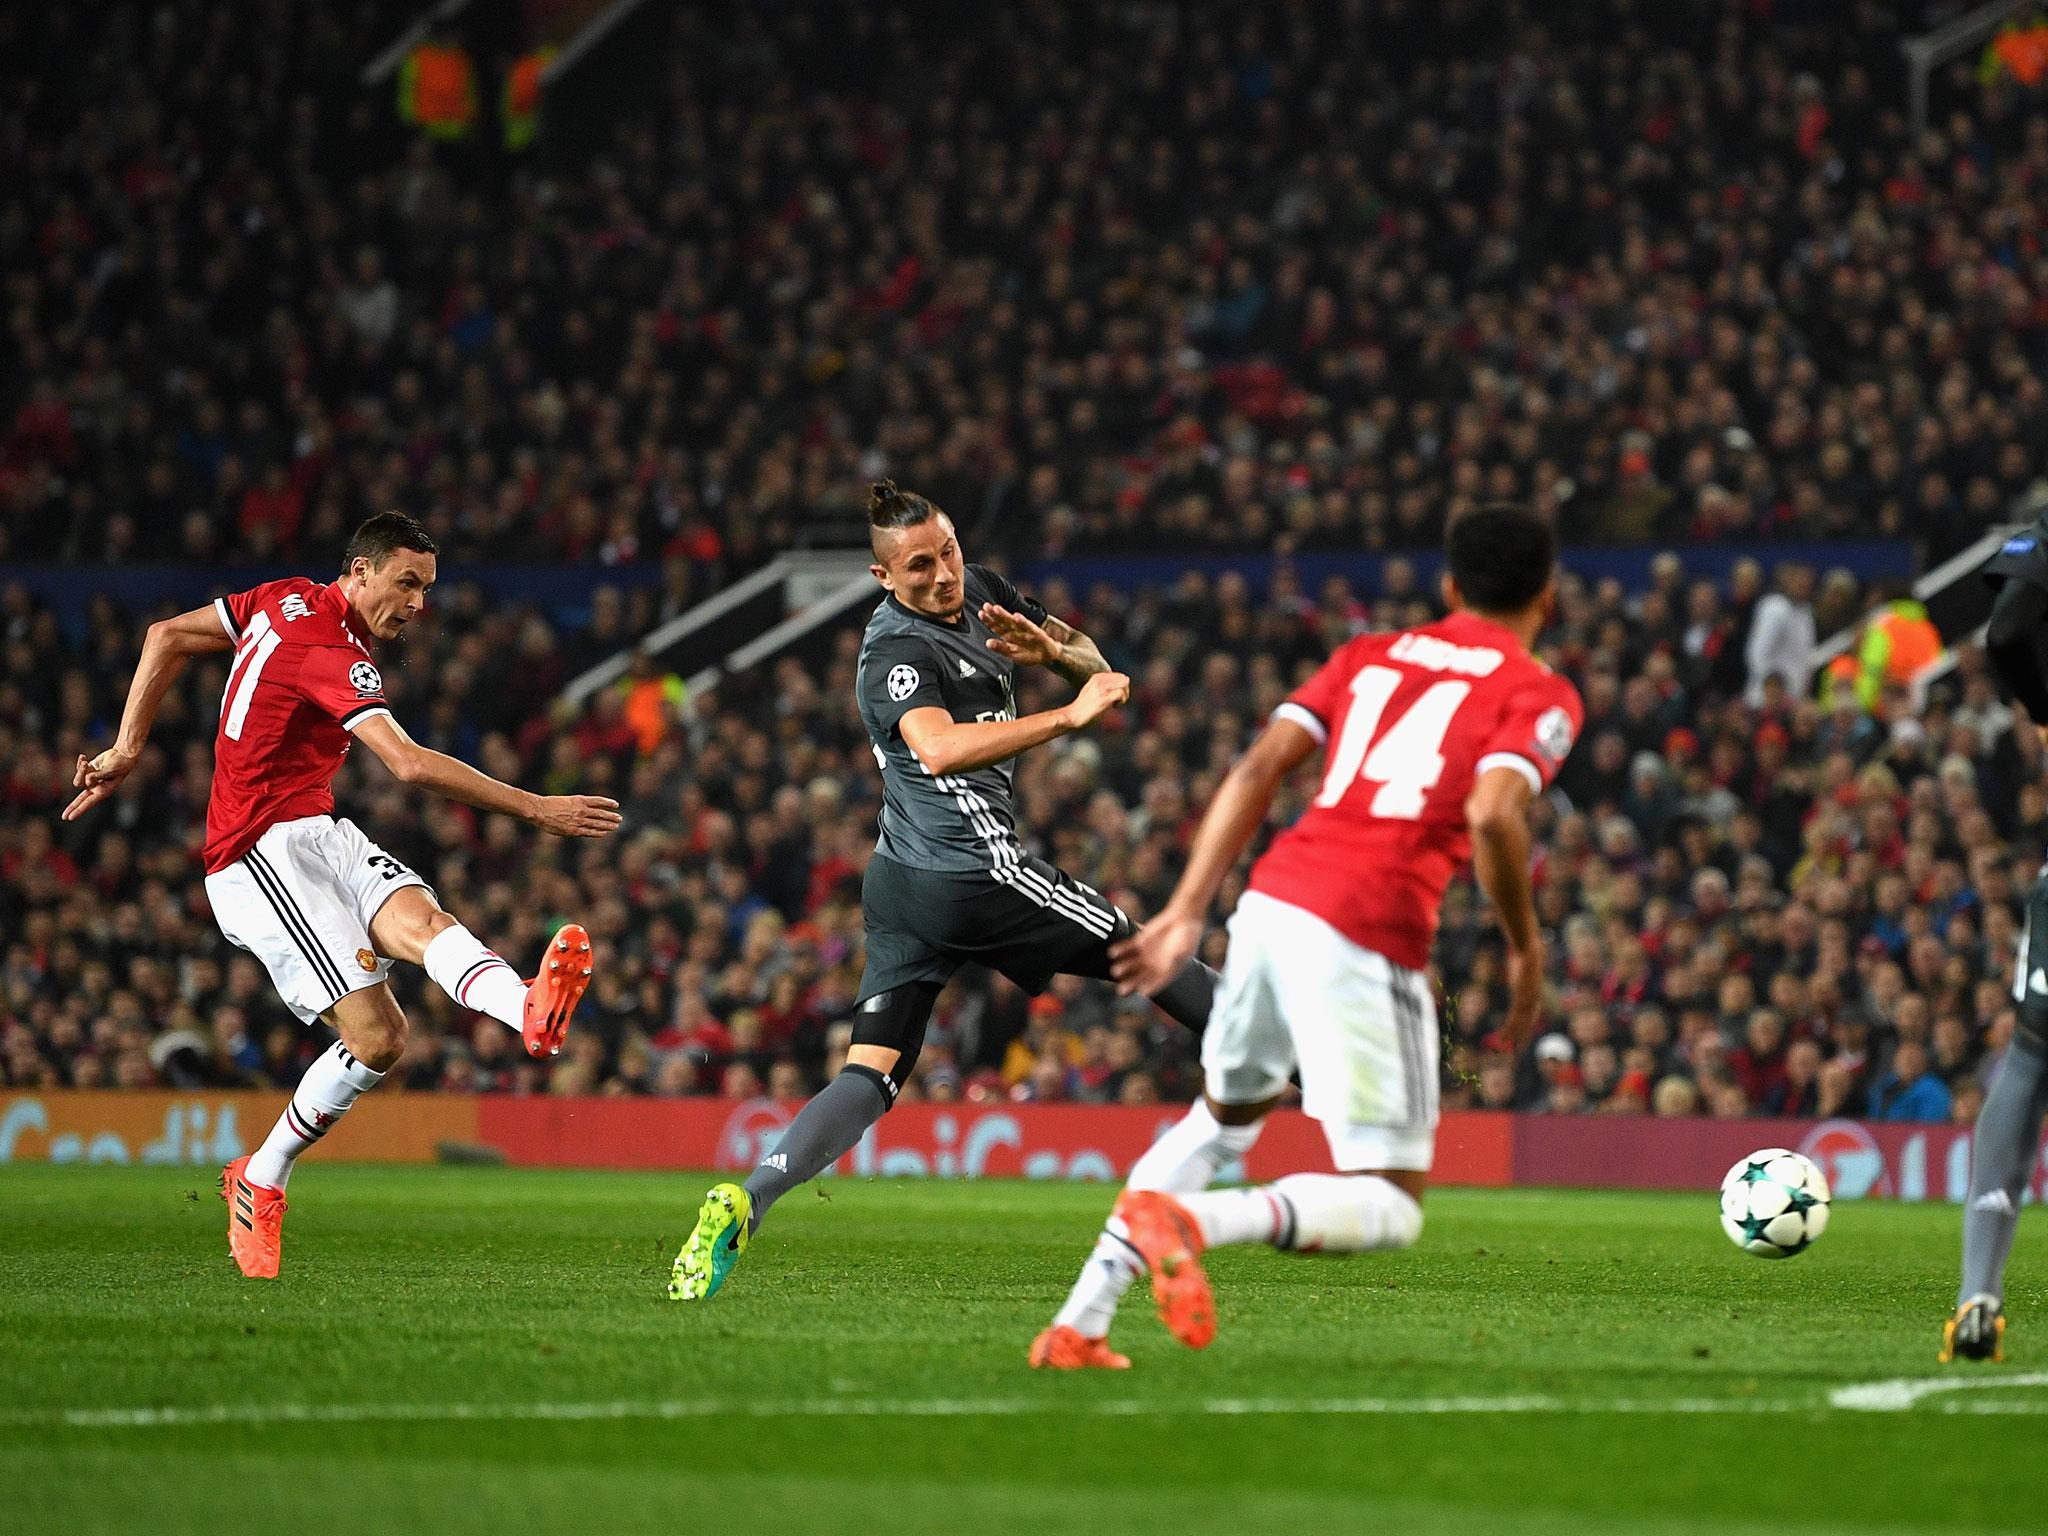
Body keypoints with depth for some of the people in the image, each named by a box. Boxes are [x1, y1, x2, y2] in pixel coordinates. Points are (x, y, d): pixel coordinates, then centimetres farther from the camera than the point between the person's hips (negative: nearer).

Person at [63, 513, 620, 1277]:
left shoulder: (287, 600, 12)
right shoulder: (335, 654, -17)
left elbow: (168, 636, 19)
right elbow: (411, 764, -29)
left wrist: (126, 750, 21)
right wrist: (535, 810, -28)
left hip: (316, 836, 8)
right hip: (265, 854, -8)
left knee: (420, 919, -24)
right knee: (376, 1036, -21)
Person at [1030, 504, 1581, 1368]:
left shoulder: (1368, 657, 22)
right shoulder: (1540, 696, 5)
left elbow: (1259, 768, 11)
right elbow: (1492, 815, -14)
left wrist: (1186, 912, 10)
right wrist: (1525, 948, -1)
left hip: (1272, 902, 7)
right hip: (1367, 937, -6)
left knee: (1226, 1115, 31)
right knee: (1389, 1205, -1)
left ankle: (1079, 1326, 22)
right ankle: (1191, 1221, -28)